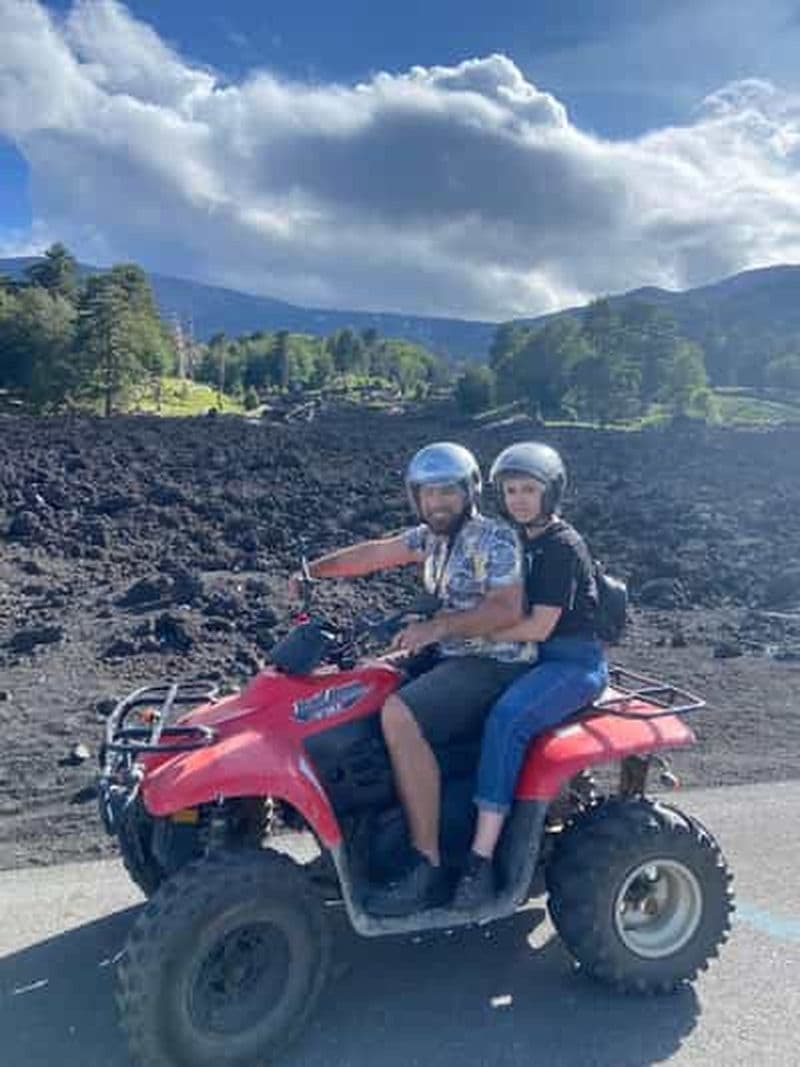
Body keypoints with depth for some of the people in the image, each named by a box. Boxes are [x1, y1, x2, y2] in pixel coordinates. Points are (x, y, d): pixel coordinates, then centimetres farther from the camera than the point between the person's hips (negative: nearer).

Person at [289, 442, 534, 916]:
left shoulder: (495, 538, -11)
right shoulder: (432, 536, 14)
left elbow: (507, 609, -22)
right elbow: (375, 553, 15)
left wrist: (439, 626, -30)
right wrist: (313, 570, 5)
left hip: (495, 664, -10)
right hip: (452, 658, 10)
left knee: (399, 714, -29)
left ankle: (429, 868, -22)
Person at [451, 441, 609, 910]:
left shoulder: (562, 547, -14)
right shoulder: (520, 541, 13)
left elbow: (538, 626, -21)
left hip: (576, 664, -9)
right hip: (532, 658, 9)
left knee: (505, 720, -33)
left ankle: (481, 862, -29)